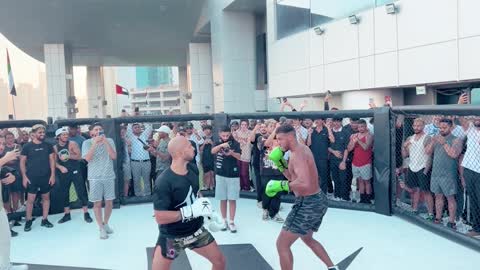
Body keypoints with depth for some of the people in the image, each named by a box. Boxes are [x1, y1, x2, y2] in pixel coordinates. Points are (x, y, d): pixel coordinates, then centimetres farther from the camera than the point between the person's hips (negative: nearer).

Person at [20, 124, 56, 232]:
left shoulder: (48, 145, 2)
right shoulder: (27, 146, -2)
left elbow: (52, 160, 3)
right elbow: (22, 162, 1)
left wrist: (52, 175, -3)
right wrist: (24, 176, -6)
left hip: (46, 177, 2)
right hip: (32, 177, -2)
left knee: (46, 197, 8)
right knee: (30, 199, 0)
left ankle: (45, 219, 18)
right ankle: (28, 221, 13)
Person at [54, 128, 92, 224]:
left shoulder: (72, 144, -5)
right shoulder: (55, 148, 3)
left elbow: (79, 156, -9)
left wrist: (68, 156, -20)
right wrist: (60, 167, -15)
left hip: (75, 171, -3)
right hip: (64, 173, 3)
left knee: (81, 192, -4)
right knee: (64, 193, 9)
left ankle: (86, 213, 4)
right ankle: (67, 215, 23)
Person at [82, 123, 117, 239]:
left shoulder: (110, 141, 2)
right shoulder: (87, 143, -1)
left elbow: (114, 156, -8)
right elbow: (87, 158, -14)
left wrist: (105, 142, -14)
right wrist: (95, 143, -18)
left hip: (109, 176, 2)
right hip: (95, 177, -2)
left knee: (109, 202, 9)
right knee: (97, 203, 2)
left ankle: (106, 223, 28)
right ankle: (101, 228, 12)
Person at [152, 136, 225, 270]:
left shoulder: (192, 169, -5)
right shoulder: (163, 182, -27)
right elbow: (160, 218, -29)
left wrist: (208, 211, 2)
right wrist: (192, 211, -31)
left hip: (196, 230, 6)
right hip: (172, 237, -6)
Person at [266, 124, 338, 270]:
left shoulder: (297, 154, -21)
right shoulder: (303, 149, 9)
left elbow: (304, 184, -37)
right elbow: (294, 178, 15)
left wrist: (281, 185, -29)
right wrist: (281, 165, 2)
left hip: (308, 204, -10)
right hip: (318, 200, 11)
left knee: (282, 244, 0)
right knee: (307, 238, 32)